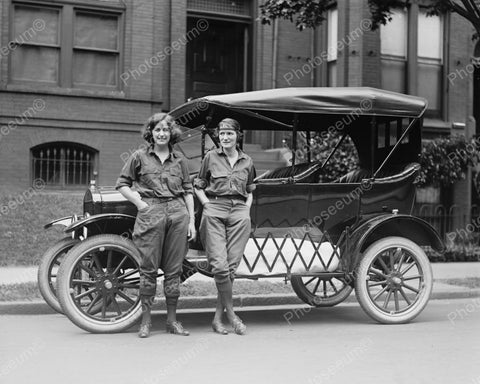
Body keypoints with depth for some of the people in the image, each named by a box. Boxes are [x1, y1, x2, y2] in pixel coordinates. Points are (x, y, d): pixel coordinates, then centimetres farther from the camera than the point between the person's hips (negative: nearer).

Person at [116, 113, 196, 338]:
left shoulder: (179, 160, 13)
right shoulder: (140, 156, 6)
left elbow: (188, 191, 14)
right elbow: (122, 184, 9)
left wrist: (192, 221, 8)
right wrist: (140, 203, -3)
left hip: (178, 213, 2)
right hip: (150, 213, -2)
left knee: (173, 269, 5)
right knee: (149, 268, -1)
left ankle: (172, 320, 14)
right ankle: (146, 320, 9)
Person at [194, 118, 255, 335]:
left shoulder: (247, 161, 14)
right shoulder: (211, 157, 8)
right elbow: (198, 186, 12)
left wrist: (247, 210, 9)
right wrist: (208, 206, -1)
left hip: (239, 213, 2)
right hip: (214, 211, -2)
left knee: (231, 265, -2)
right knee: (219, 265, -13)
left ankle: (217, 319, 7)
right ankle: (231, 315, -1)